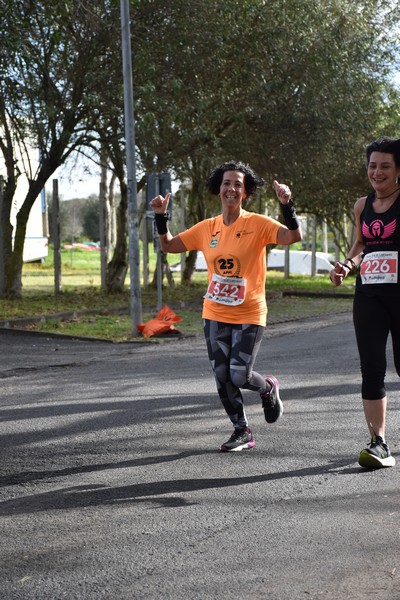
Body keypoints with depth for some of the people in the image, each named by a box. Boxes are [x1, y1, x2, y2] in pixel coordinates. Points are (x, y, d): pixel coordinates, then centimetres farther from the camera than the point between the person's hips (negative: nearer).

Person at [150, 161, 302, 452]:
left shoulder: (257, 223, -8)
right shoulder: (207, 228, 5)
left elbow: (294, 236, -21)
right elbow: (169, 245, 12)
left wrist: (287, 205, -33)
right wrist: (161, 217, -1)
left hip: (249, 315, -4)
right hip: (215, 315, 4)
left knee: (239, 376, -10)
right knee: (223, 378, 5)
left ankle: (268, 388, 26)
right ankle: (242, 432, 23)